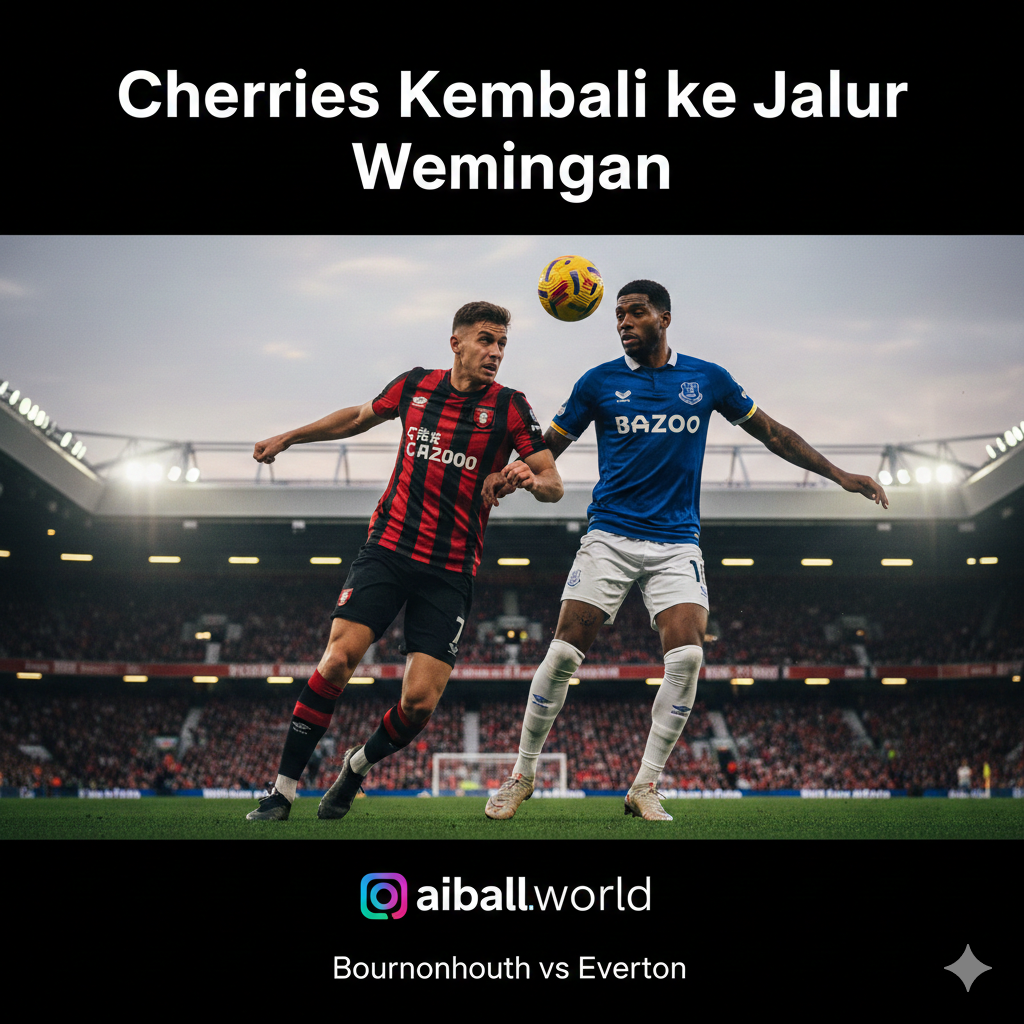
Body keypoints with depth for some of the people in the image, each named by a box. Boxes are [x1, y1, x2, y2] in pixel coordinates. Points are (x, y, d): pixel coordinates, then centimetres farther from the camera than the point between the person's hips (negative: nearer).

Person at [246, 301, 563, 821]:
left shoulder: (509, 406, 0)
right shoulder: (414, 386, 6)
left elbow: (554, 485, -1)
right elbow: (360, 416, 26)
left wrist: (529, 478, -24)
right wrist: (289, 437, 30)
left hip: (450, 572, -1)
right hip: (387, 548, 1)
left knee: (420, 701, -10)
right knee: (338, 658, -18)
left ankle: (359, 765, 23)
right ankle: (283, 788, -5)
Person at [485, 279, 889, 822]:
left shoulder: (707, 379, 6)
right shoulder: (599, 382, 4)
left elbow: (771, 433, 14)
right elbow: (550, 445, 10)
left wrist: (840, 476, 11)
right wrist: (512, 475, -13)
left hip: (676, 542, 1)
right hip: (609, 537, -1)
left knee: (687, 655, -18)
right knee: (563, 654, -10)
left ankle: (645, 787, -4)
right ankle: (522, 774, 9)